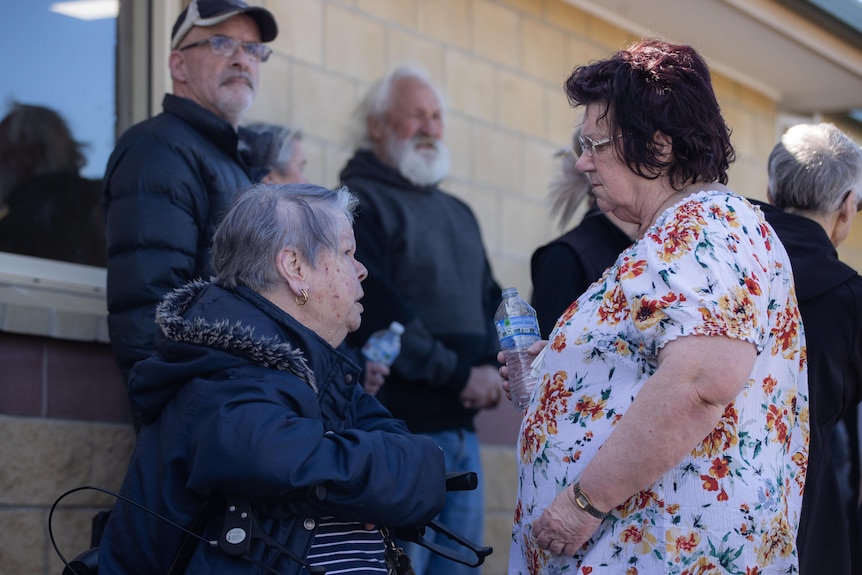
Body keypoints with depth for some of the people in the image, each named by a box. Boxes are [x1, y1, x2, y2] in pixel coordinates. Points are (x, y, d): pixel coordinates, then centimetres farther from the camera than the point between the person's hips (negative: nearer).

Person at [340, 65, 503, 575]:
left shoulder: (459, 215, 21)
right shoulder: (360, 203, -5)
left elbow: (489, 303, 21)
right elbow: (377, 316, -16)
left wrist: (492, 367, -1)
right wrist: (458, 375, -13)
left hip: (462, 432, 8)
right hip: (399, 430, -8)